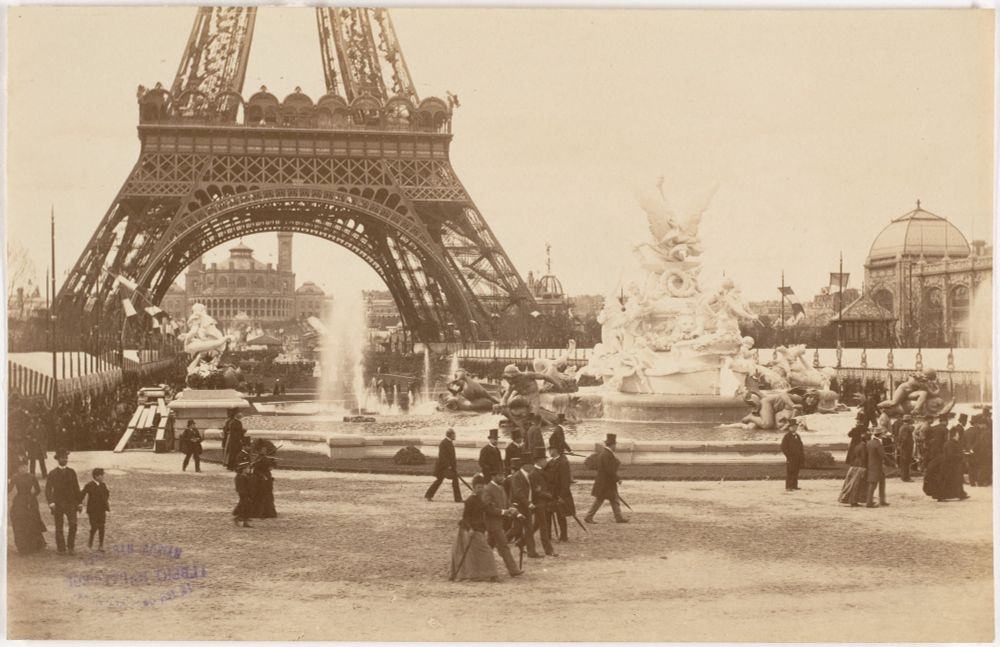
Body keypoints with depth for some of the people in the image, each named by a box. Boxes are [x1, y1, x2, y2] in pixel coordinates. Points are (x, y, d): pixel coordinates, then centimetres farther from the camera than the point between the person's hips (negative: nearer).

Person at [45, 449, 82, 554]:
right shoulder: (52, 473, 2)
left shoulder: (71, 472, 9)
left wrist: (79, 503, 9)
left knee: (73, 524, -12)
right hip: (58, 504, -1)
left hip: (71, 503, 1)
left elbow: (76, 488, 12)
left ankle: (71, 547, 0)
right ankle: (61, 548, 12)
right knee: (59, 527, 3)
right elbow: (48, 489, -2)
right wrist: (51, 502, -15)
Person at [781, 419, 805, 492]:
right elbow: (783, 447, -11)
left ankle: (794, 486, 16)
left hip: (798, 458, 7)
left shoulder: (797, 436, 16)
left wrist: (803, 457, 12)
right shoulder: (787, 436, -7)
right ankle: (788, 487, -5)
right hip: (790, 458, -7)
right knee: (789, 473, -6)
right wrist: (788, 456, -16)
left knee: (796, 472, 10)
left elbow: (801, 447, 21)